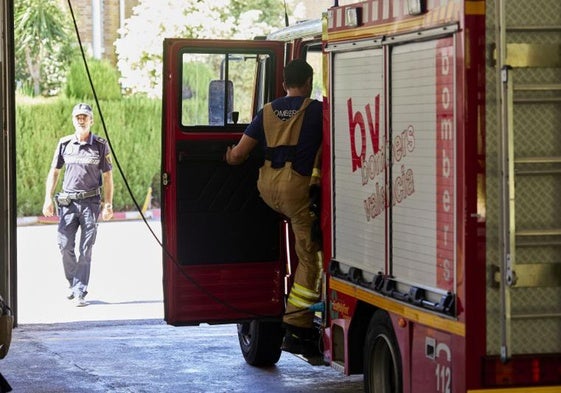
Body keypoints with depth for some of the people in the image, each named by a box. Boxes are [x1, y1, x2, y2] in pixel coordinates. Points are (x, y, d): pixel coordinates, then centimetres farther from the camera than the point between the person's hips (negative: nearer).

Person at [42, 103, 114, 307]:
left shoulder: (101, 145, 1)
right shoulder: (64, 144, 6)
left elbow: (107, 176, 3)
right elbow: (54, 171, 12)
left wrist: (108, 204, -2)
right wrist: (48, 199, 3)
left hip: (91, 202, -2)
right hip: (68, 202, 2)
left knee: (85, 249, -4)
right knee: (65, 245, -3)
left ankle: (80, 292, -2)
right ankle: (73, 284, 19)